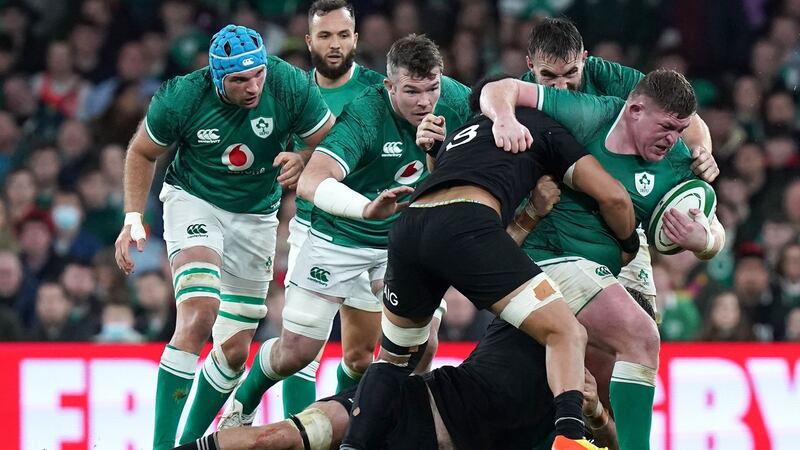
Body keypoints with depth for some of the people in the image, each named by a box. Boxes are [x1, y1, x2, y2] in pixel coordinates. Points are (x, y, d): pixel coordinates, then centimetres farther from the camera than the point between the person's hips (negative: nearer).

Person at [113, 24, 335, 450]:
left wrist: (303, 161, -31)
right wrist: (133, 219, -9)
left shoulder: (291, 86, -21)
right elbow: (141, 153, -3)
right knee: (199, 313, -27)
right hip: (194, 202, -3)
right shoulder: (182, 98, -22)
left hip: (255, 218, 4)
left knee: (234, 349, 6)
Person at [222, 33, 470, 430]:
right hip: (340, 236, -4)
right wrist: (367, 208, -64)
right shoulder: (364, 116, -35)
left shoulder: (452, 100, -20)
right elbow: (311, 183, -47)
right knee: (295, 353, 3)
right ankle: (241, 407, 34)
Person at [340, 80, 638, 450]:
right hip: (465, 225, -6)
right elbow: (612, 196, 19)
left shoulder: (456, 136, 41)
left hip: (407, 227, 6)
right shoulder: (543, 127, 26)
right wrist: (630, 245, 34)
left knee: (396, 356, 28)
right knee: (566, 334, -2)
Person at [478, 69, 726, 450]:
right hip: (553, 257, -8)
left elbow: (714, 233, 5)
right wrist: (504, 119, -31)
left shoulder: (676, 163, 0)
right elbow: (500, 90, -8)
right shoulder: (588, 116, -13)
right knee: (641, 338, -24)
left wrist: (703, 240, -19)